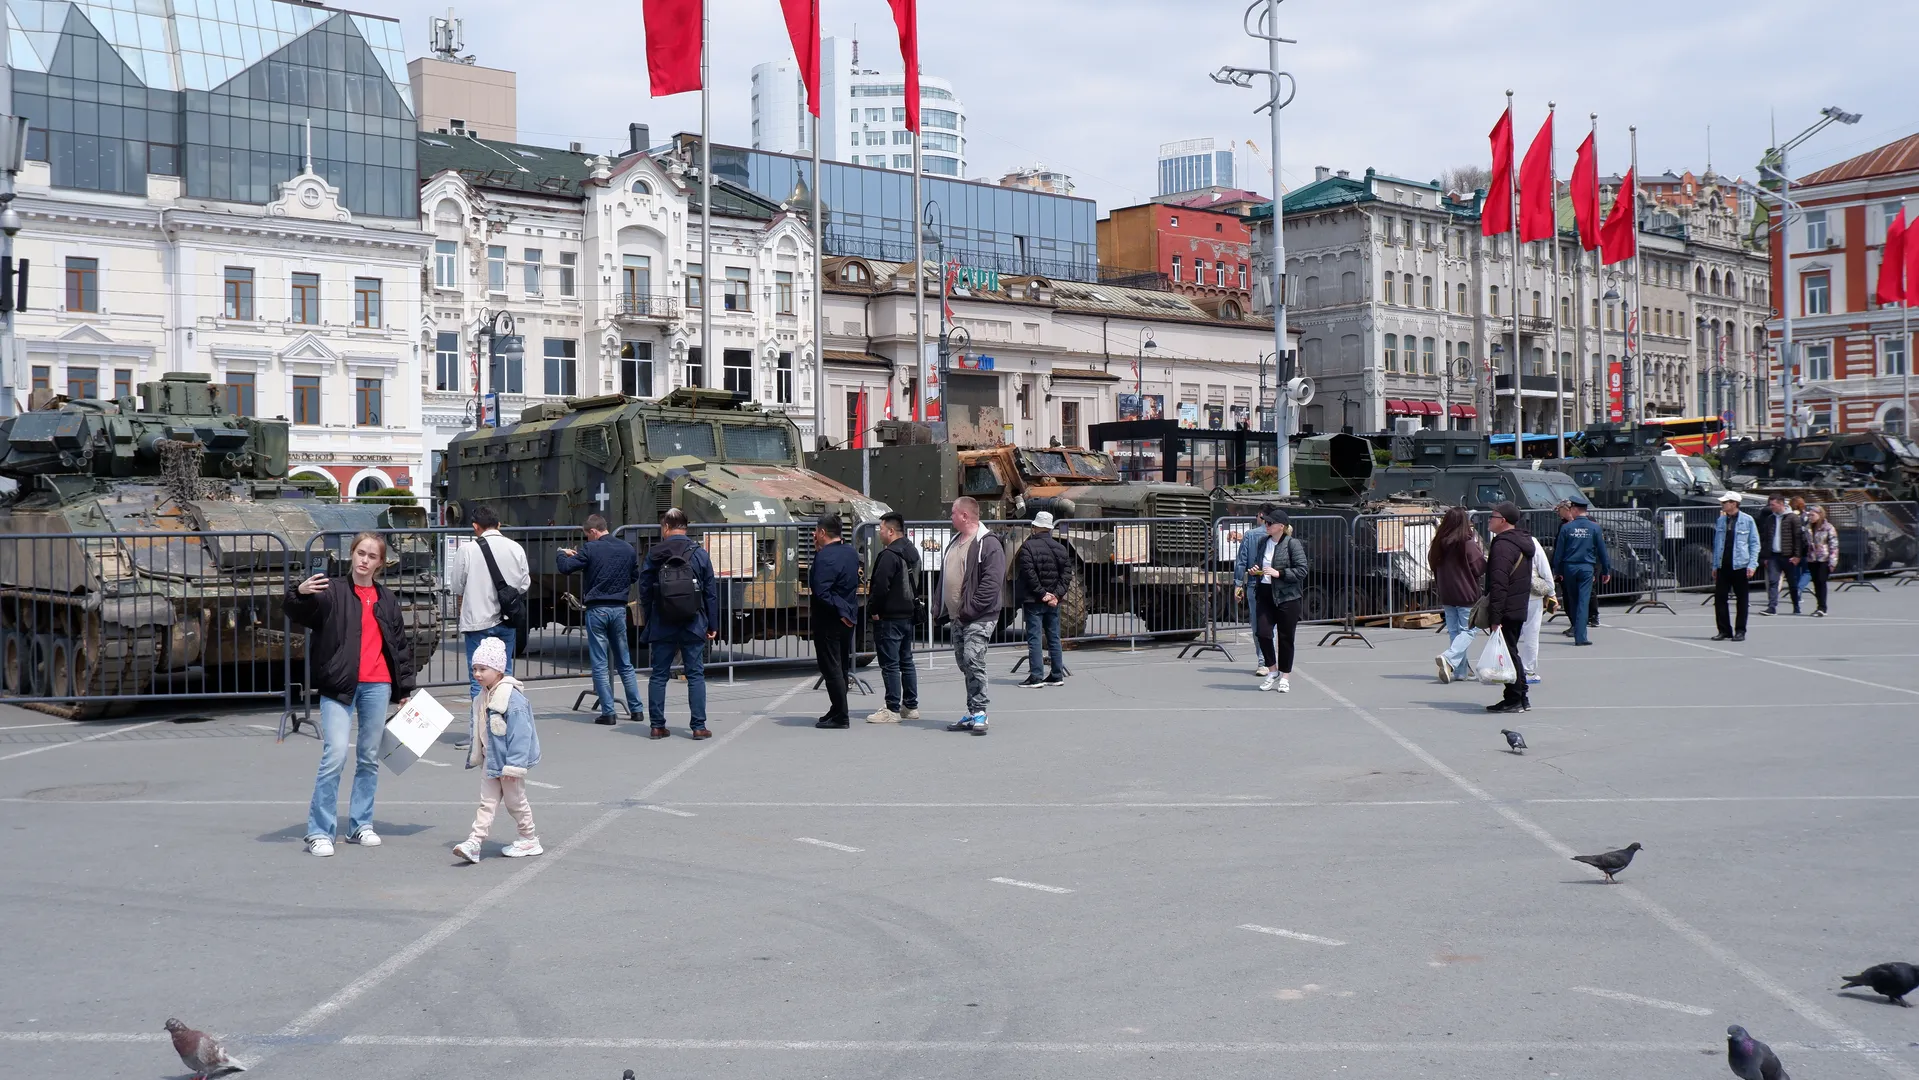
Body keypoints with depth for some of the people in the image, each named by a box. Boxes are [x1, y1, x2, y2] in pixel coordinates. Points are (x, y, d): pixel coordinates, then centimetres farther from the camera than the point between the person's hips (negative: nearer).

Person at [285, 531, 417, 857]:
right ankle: (319, 831, -5)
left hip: (377, 687, 4)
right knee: (335, 756, -12)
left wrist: (404, 687, 16)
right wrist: (300, 593, -36)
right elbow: (300, 614, -14)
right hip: (338, 685, -4)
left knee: (369, 758, 10)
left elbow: (400, 643, 19)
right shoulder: (333, 591, 1)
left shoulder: (387, 599, 14)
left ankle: (361, 825, 21)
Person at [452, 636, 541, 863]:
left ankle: (530, 839, 22)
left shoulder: (512, 698, -22)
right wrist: (474, 757, 24)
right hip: (492, 762, 8)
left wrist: (514, 765, -25)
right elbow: (478, 732, 20)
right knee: (487, 802, 4)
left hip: (508, 762, -8)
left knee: (515, 801, 6)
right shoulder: (483, 699, 7)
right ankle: (474, 842, -1)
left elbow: (520, 735, -24)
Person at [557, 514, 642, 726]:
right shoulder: (627, 549, 5)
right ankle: (636, 709, 13)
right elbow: (636, 575, 16)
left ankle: (608, 712, -2)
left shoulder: (591, 549, -10)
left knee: (599, 665, 1)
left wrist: (562, 554, 9)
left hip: (597, 609, -4)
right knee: (625, 663, 14)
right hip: (619, 608, 4)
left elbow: (566, 567, -11)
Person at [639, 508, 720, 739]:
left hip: (662, 626, 0)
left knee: (659, 675, 8)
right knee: (696, 675, 4)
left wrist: (647, 624, 11)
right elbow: (711, 593, 1)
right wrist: (712, 625, 9)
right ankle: (698, 726, 2)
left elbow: (644, 592, 2)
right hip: (693, 626, 0)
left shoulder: (654, 555, -2)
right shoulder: (699, 554, -1)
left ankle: (657, 726, 9)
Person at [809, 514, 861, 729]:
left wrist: (840, 611, -19)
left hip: (829, 620, -9)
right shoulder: (851, 552, 8)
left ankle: (840, 716, -2)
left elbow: (821, 591, -27)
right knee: (841, 667, 16)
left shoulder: (824, 557, -19)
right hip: (847, 619, 9)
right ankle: (838, 711, 24)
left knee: (831, 669, -3)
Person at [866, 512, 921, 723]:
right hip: (908, 615, 10)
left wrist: (874, 609, -11)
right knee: (906, 662, 16)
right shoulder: (912, 552, 13)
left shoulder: (889, 555, -19)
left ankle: (892, 710, -3)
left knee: (890, 664, -5)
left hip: (889, 617, -10)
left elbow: (881, 586, -23)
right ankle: (911, 706, 20)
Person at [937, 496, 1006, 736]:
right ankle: (973, 713, 17)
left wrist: (970, 608, -22)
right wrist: (938, 607, 12)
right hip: (957, 617, 9)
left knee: (973, 660, -17)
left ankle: (979, 712, -11)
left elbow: (992, 582, -19)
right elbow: (944, 578, 23)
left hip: (979, 617, -9)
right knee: (964, 663, 10)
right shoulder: (954, 543, 18)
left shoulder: (988, 544, -11)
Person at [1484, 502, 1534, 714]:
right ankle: (1522, 697, 20)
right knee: (1511, 652, 17)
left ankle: (1514, 699, -1)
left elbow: (1498, 584, -23)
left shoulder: (1503, 545, -18)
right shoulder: (1523, 542, 15)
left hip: (1506, 609, -10)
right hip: (1520, 608, 10)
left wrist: (1495, 617, -23)